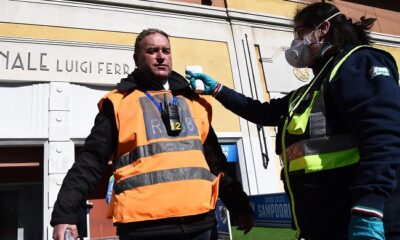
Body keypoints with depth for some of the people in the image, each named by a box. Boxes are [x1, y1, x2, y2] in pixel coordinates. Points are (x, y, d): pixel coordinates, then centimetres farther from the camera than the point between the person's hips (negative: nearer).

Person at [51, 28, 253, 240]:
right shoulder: (118, 102, 3)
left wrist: (239, 205, 14)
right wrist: (64, 211, -10)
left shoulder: (194, 103, 14)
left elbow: (215, 161, 17)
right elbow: (92, 160, -1)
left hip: (200, 222, 4)